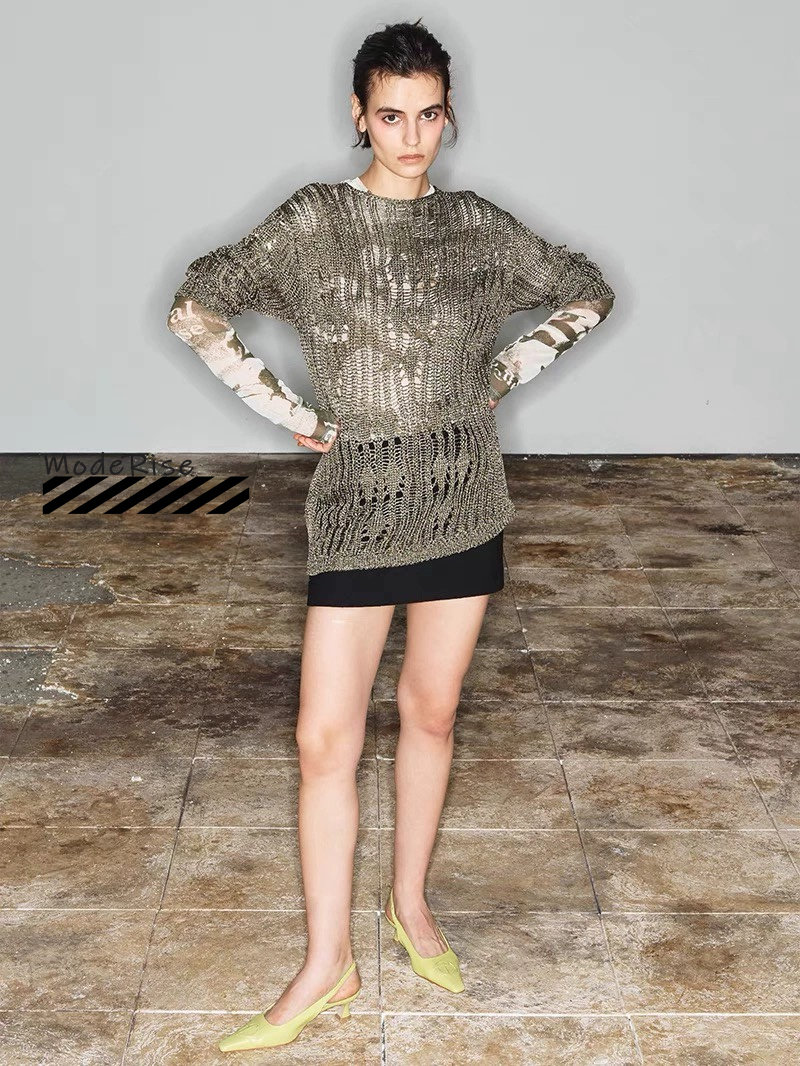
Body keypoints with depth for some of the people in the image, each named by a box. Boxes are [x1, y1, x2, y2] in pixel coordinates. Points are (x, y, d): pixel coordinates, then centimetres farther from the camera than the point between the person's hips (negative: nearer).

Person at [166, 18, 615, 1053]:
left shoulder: (477, 224, 3)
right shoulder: (313, 220, -4)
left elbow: (588, 291, 15)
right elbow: (196, 308, -5)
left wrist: (508, 372, 4)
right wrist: (292, 414, -7)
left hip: (464, 501, 2)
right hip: (357, 507, -2)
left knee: (431, 711, 13)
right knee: (325, 738, -2)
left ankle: (410, 902, 34)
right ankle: (327, 964, 12)